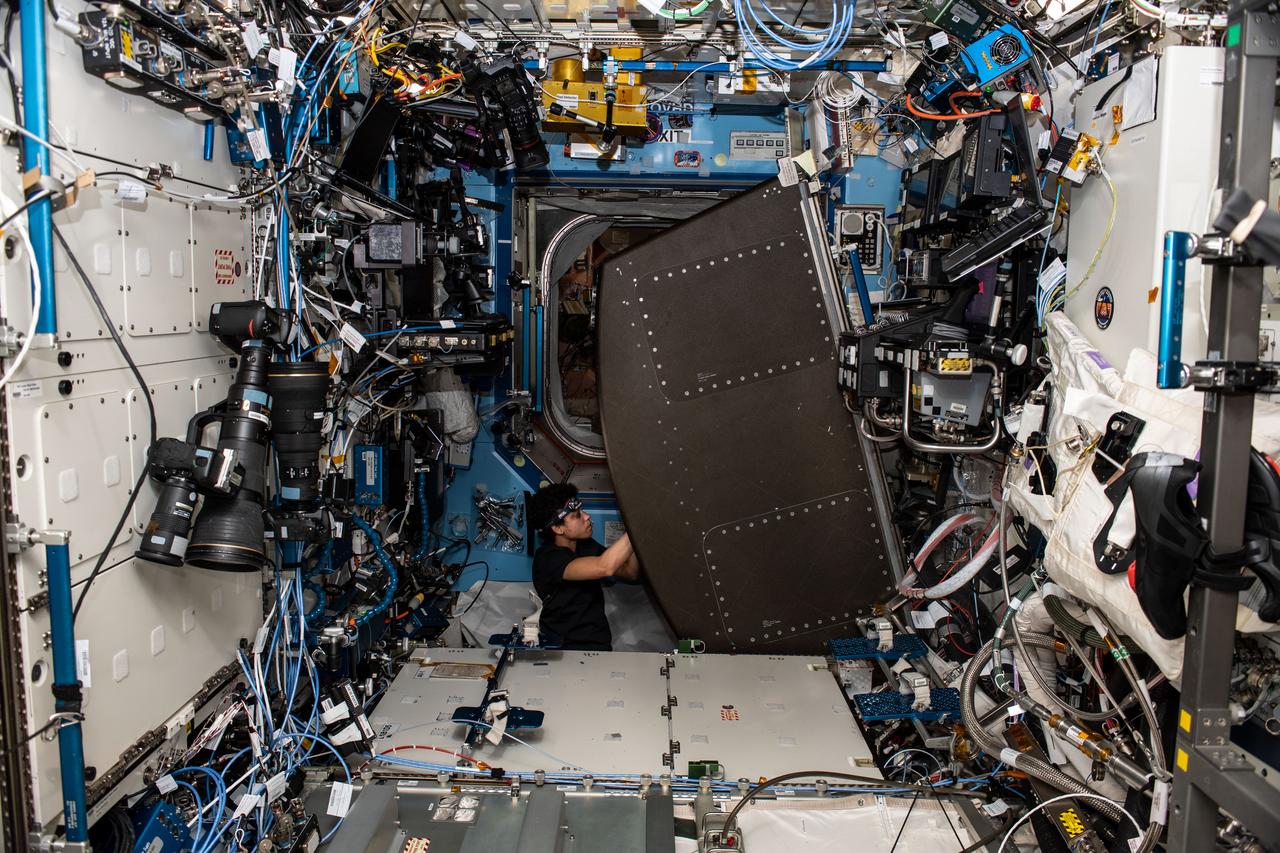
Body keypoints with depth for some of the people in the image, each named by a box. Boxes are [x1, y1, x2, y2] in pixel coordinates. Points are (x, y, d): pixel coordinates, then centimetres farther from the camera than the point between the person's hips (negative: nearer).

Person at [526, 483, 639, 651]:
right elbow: (605, 567, -31)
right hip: (562, 643, -5)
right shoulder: (547, 559, -16)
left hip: (599, 643, 5)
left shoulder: (587, 545, 9)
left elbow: (630, 573, 6)